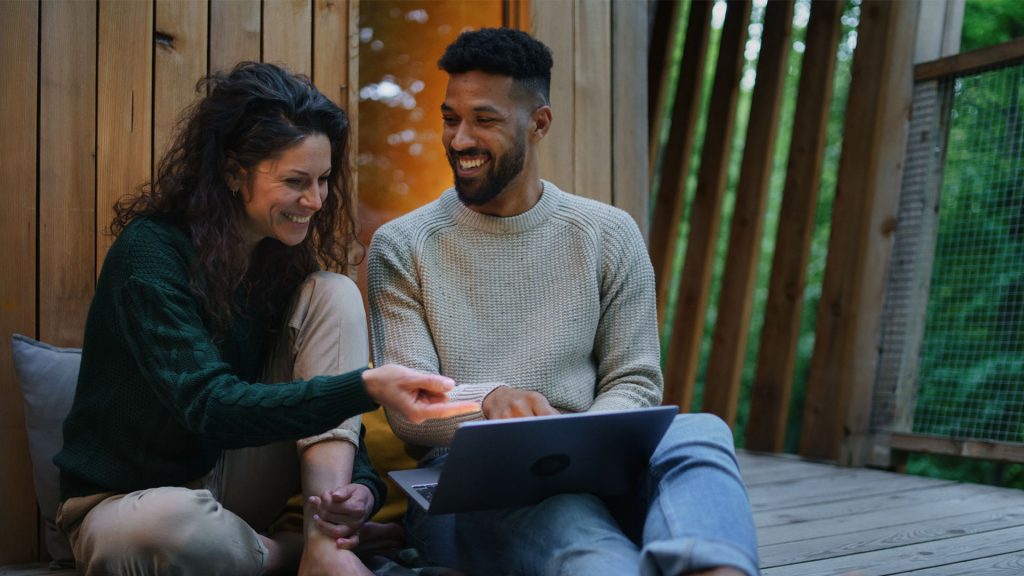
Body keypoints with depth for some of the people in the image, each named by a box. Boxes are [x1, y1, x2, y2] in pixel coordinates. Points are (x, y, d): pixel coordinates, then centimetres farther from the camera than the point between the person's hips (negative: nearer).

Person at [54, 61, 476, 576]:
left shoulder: (284, 253, -2)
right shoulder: (149, 251, -21)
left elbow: (332, 405, -6)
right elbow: (211, 406, -32)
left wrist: (359, 486, -27)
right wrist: (367, 386, -43)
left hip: (233, 484, 5)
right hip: (127, 500, -5)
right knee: (172, 524, -43)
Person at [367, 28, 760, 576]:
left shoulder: (608, 236, 9)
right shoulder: (401, 247, 5)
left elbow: (634, 382, 7)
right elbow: (407, 411, -2)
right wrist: (488, 401, -26)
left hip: (590, 470, 2)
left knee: (699, 433, -33)